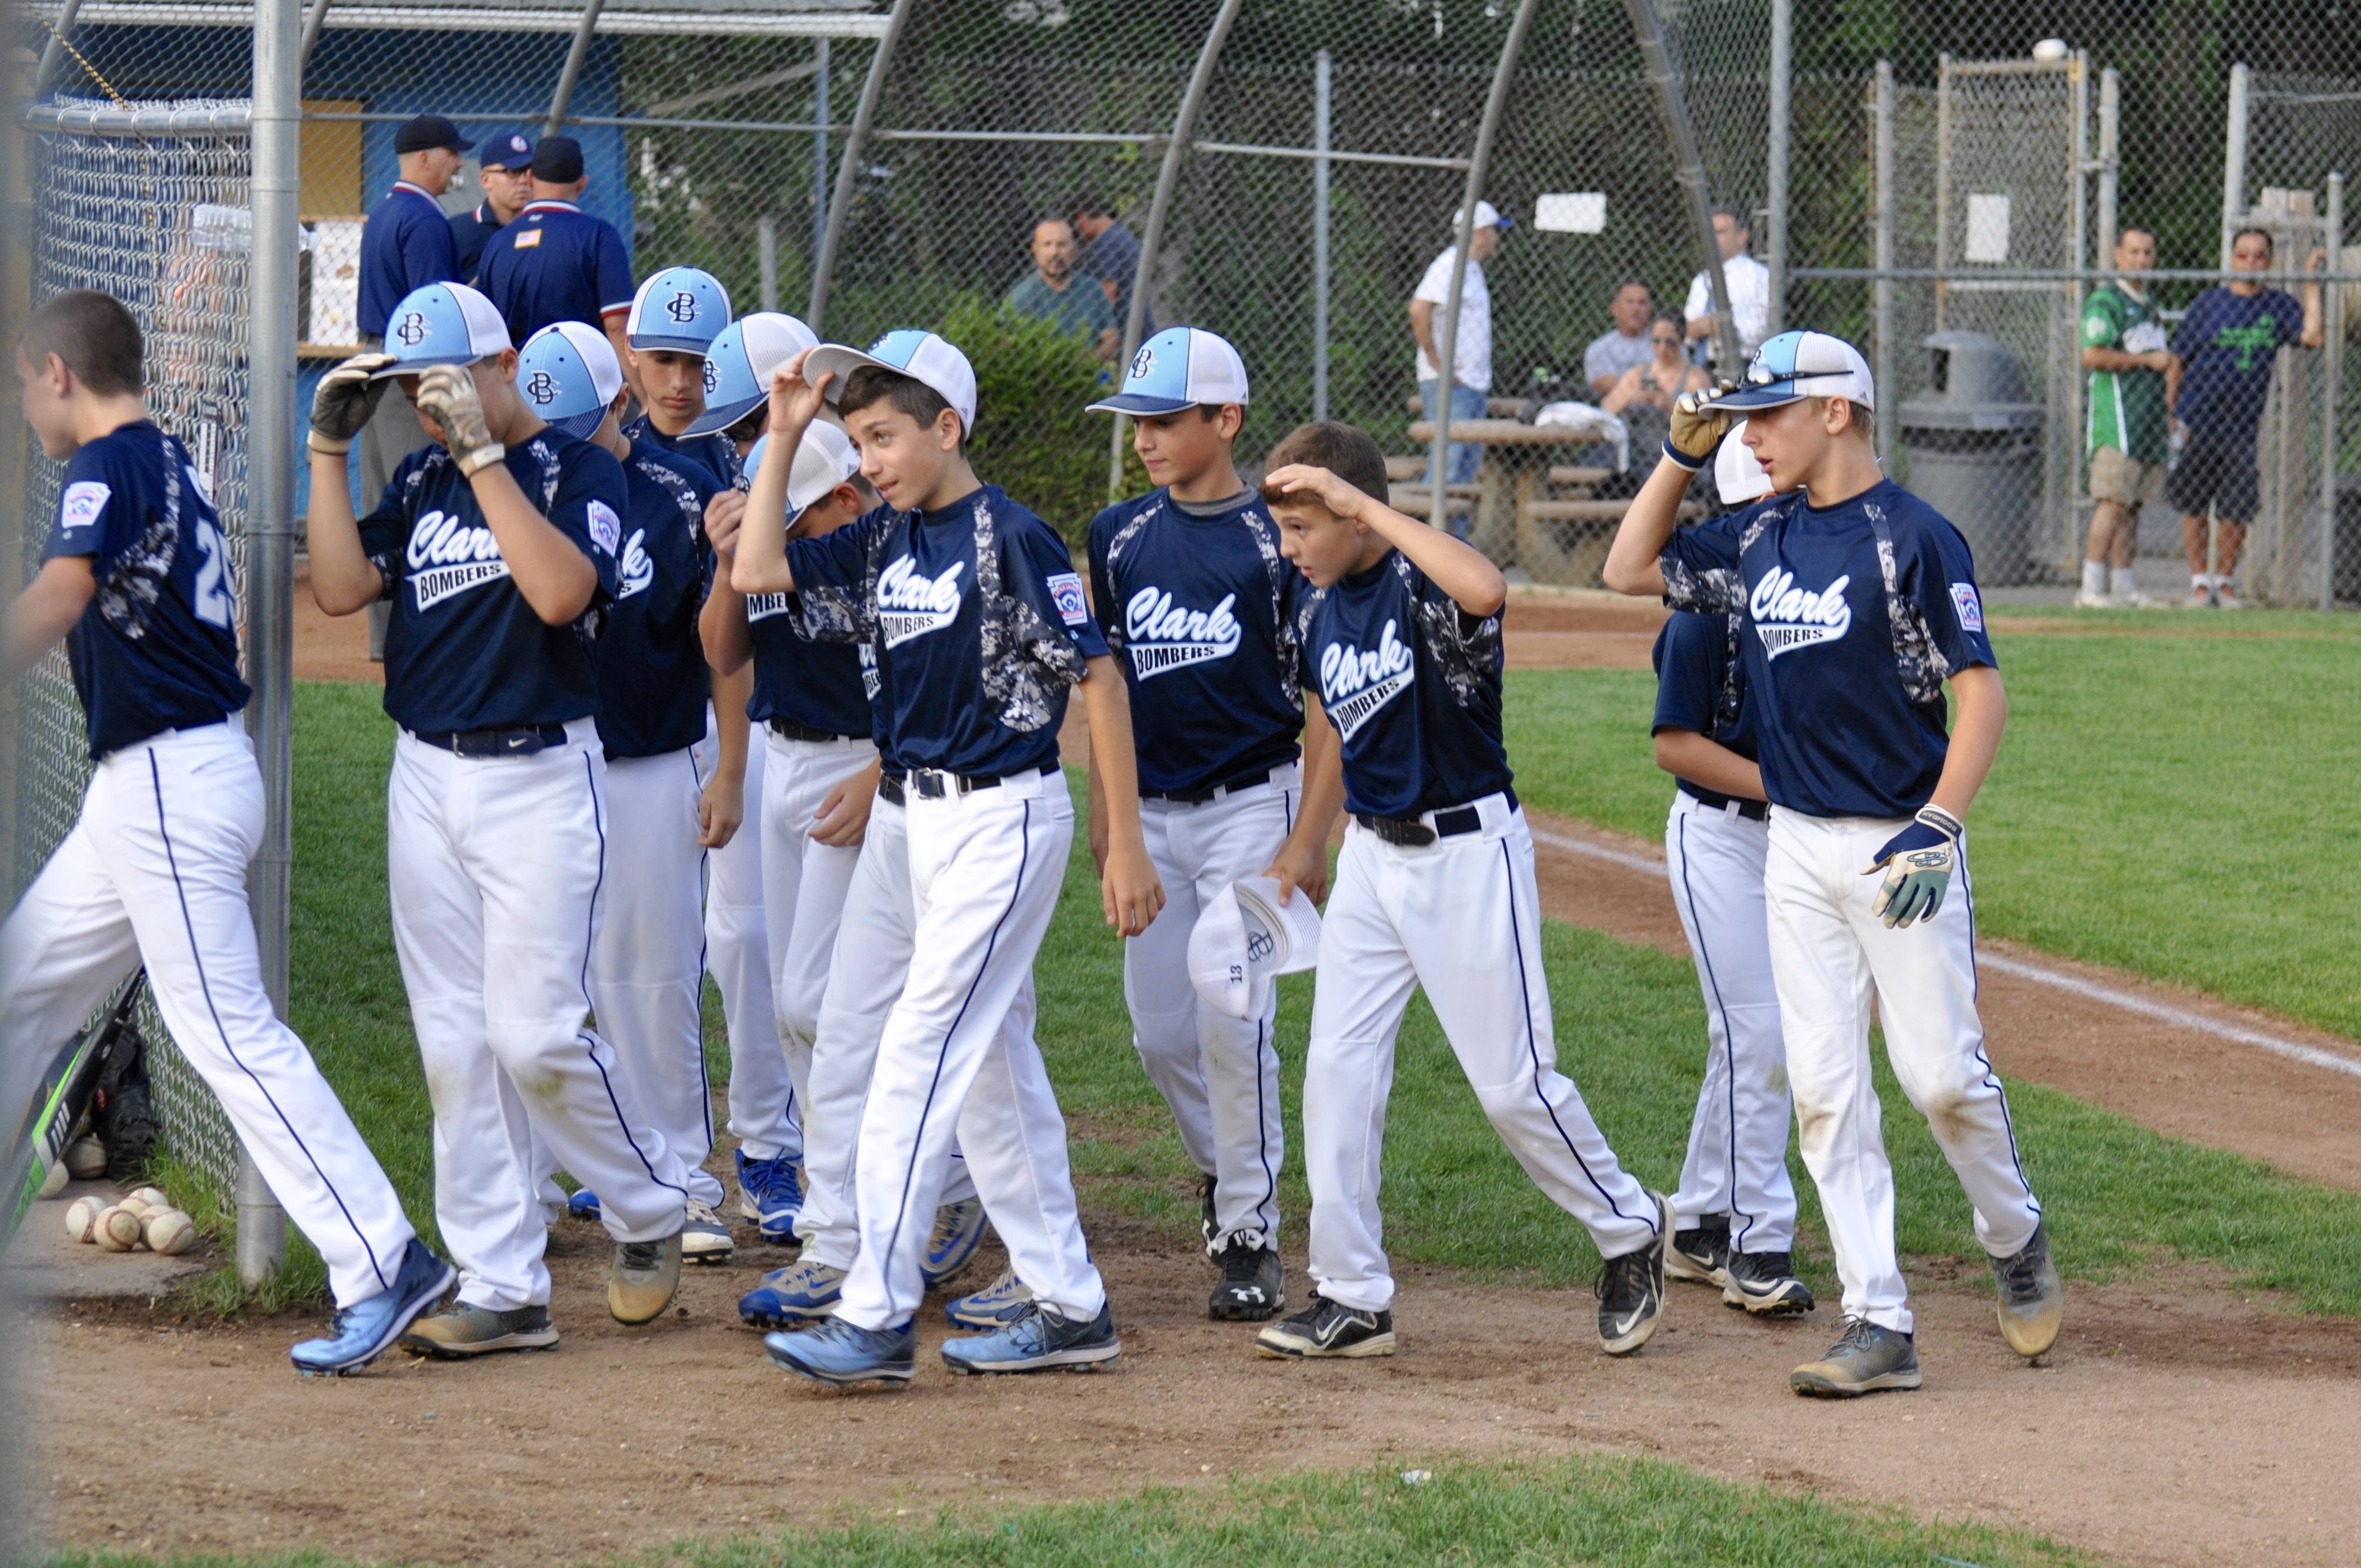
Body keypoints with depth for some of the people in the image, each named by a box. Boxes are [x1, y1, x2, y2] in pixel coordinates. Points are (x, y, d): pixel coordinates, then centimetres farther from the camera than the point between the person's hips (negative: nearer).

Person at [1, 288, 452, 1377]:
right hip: (141, 787, 10)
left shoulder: (108, 465, -13)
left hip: (171, 783, -10)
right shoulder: (170, 465, 16)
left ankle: (382, 1263, -19)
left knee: (228, 1031, -14)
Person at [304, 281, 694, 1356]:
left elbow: (561, 591, -23)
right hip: (426, 779, 6)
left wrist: (482, 450, -23)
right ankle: (502, 1288, 7)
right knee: (456, 1044, 3)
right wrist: (328, 449, -4)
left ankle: (651, 1206, 16)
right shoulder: (420, 483, 11)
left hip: (540, 775, -6)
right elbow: (340, 588, 1)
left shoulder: (577, 471, -6)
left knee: (537, 1036, -10)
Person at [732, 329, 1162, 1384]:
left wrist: (1126, 846, -14)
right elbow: (756, 570, 10)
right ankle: (1068, 1307, 17)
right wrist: (785, 435, 4)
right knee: (991, 1063, 11)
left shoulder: (1010, 539, -14)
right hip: (931, 819, 9)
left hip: (1007, 815, -9)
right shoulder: (886, 543, 8)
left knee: (921, 1052, -11)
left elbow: (1098, 681, -13)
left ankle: (877, 1317, -13)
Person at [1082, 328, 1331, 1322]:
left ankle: (1251, 1237, -2)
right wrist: (1102, 810, 12)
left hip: (1249, 806, -5)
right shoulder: (1121, 538, 7)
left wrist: (1313, 838, -11)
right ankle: (1221, 1170, 31)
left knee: (1234, 1024, -11)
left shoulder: (1275, 540, -9)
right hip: (1152, 814, 5)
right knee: (1160, 1033, 6)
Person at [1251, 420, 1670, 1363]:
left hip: (1467, 855, -8)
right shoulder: (1322, 613, 6)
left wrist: (1363, 505, -36)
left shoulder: (1422, 585, -18)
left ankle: (1631, 1232, 22)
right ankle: (1351, 1299, 6)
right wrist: (1308, 842, 24)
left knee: (1513, 1083, -1)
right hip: (1371, 856, 8)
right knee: (1337, 1071, 1)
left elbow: (1486, 590, -43)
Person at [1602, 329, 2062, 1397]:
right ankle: (1879, 1327, 1)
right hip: (1797, 847, 6)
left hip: (1902, 845, -6)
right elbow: (1630, 569, 22)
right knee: (1824, 1089, 0)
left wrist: (1940, 827, -22)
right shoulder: (1759, 539, 10)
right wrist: (1684, 454, 11)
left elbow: (1980, 688, -14)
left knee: (1942, 1074, -6)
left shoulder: (1912, 538, -11)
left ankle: (2016, 1242, 23)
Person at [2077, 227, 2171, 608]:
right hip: (2117, 418, -9)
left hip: (2148, 418, 9)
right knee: (2113, 502, -15)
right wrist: (2147, 361, -16)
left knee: (2133, 505, 7)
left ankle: (2123, 586, 9)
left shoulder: (2147, 304, 22)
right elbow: (2092, 356, -18)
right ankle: (2092, 587, -18)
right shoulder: (2105, 301, -7)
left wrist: (2168, 362, 15)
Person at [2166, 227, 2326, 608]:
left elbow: (2313, 335, -11)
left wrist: (2311, 282, -8)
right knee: (2193, 506, 1)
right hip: (2198, 421, -1)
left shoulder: (2278, 306, 7)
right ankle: (2200, 582, 12)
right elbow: (2178, 362, 4)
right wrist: (2171, 413, -4)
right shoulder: (2209, 303, 2)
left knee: (2237, 512, -1)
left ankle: (2224, 582, 15)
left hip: (2243, 428, 1)